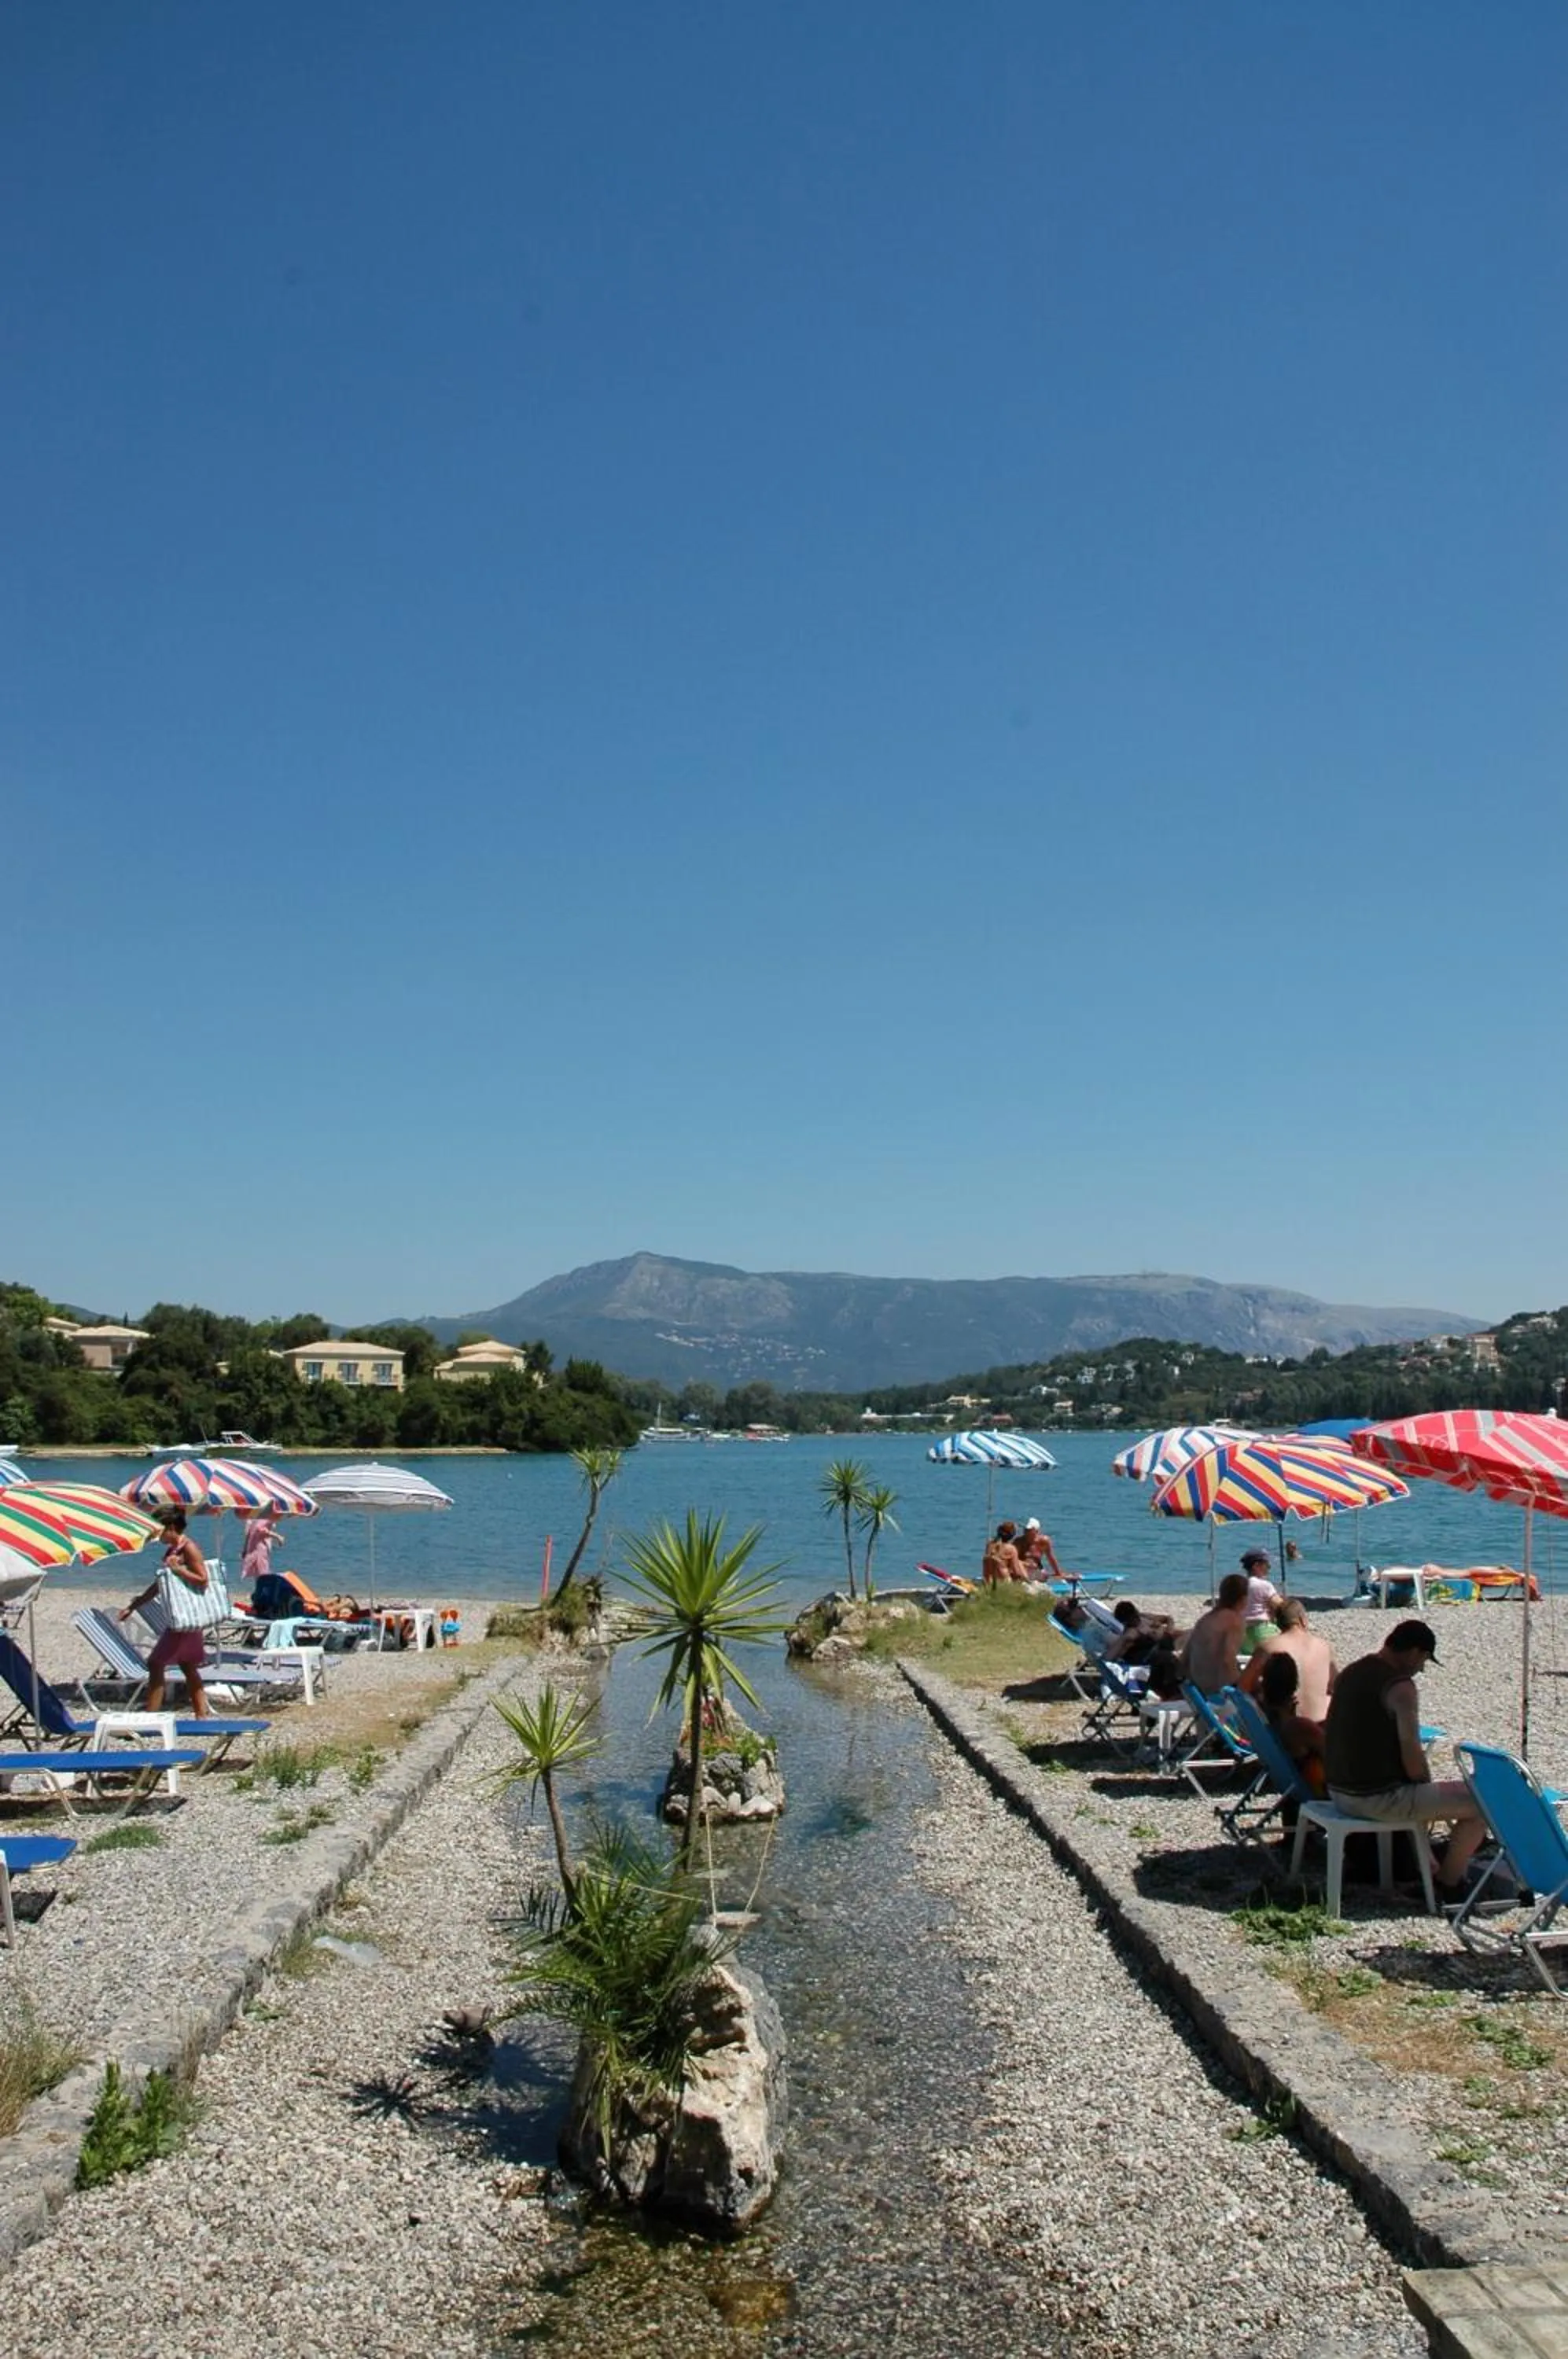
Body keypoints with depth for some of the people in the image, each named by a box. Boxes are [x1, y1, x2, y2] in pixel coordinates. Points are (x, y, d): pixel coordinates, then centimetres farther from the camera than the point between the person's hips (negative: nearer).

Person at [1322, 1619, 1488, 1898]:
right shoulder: (1400, 1686, -18)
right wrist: (1428, 1783, 0)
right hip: (1378, 1798, -9)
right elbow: (1413, 1761, -22)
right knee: (1481, 1803, -1)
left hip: (1339, 1790, 9)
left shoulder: (1350, 1673, 10)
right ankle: (1448, 1883, 11)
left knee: (1420, 1792, 36)